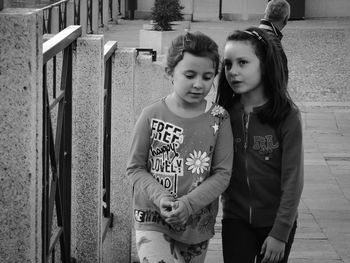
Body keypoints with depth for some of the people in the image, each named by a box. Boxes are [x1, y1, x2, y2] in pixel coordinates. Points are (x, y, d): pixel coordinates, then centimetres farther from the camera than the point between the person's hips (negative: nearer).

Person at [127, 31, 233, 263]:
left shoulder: (218, 119, -3)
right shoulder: (152, 116, -6)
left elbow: (222, 174, -4)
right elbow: (135, 168, -1)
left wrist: (188, 203, -17)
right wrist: (160, 197, -18)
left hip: (198, 224, 2)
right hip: (153, 219, -2)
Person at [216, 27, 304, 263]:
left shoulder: (287, 116, -14)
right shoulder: (225, 114, -4)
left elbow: (293, 180, -13)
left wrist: (280, 233, -14)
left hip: (275, 220, -2)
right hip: (236, 219, 2)